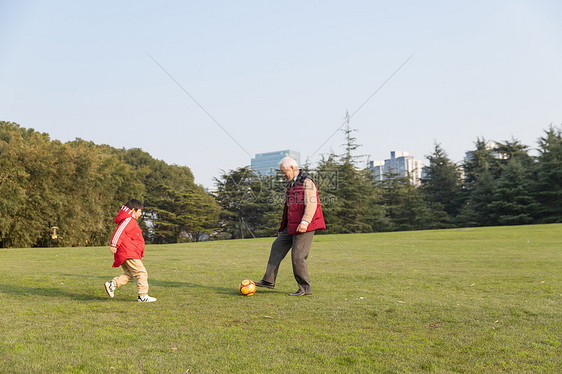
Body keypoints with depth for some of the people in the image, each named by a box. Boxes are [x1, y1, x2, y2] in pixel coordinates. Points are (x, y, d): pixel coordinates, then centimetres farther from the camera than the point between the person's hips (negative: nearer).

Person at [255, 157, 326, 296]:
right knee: (277, 247, 11)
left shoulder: (306, 182, -11)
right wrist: (284, 225, 26)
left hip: (304, 226, -10)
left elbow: (311, 204, -21)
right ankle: (269, 280, 18)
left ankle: (305, 288, 3)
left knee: (298, 256, -9)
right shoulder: (292, 183, 18)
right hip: (292, 225, 10)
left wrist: (305, 222, -31)